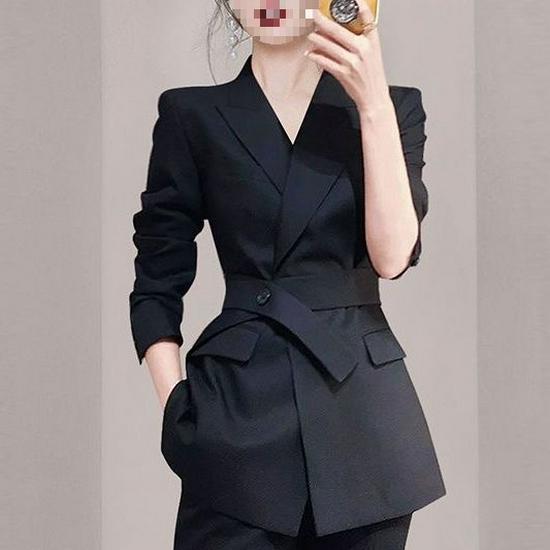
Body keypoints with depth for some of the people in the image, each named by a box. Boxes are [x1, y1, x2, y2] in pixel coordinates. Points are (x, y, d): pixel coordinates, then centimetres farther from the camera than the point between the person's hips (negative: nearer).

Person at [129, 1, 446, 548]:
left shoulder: (394, 106, 6)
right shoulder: (193, 114, 4)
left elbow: (392, 254, -9)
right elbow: (157, 287, 4)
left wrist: (373, 102, -14)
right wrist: (177, 409, -7)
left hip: (362, 403, 2)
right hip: (239, 405, -1)